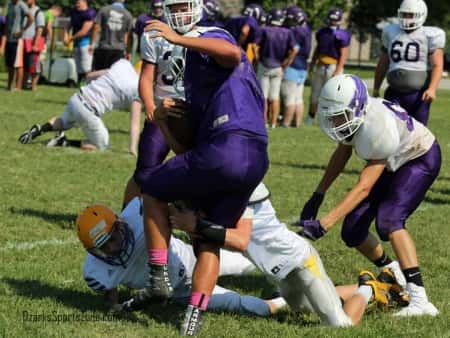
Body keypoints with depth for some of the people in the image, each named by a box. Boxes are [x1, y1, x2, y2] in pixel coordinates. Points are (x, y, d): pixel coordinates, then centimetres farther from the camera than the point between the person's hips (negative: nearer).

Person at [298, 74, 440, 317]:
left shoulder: (379, 129, -40)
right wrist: (318, 195, -2)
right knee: (352, 232, 1)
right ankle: (395, 276, 27)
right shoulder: (352, 113, -18)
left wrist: (324, 223, -45)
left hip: (421, 159, -8)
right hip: (392, 163, 8)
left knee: (388, 220, -31)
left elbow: (363, 188, -39)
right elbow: (342, 153, 2)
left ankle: (420, 300, -34)